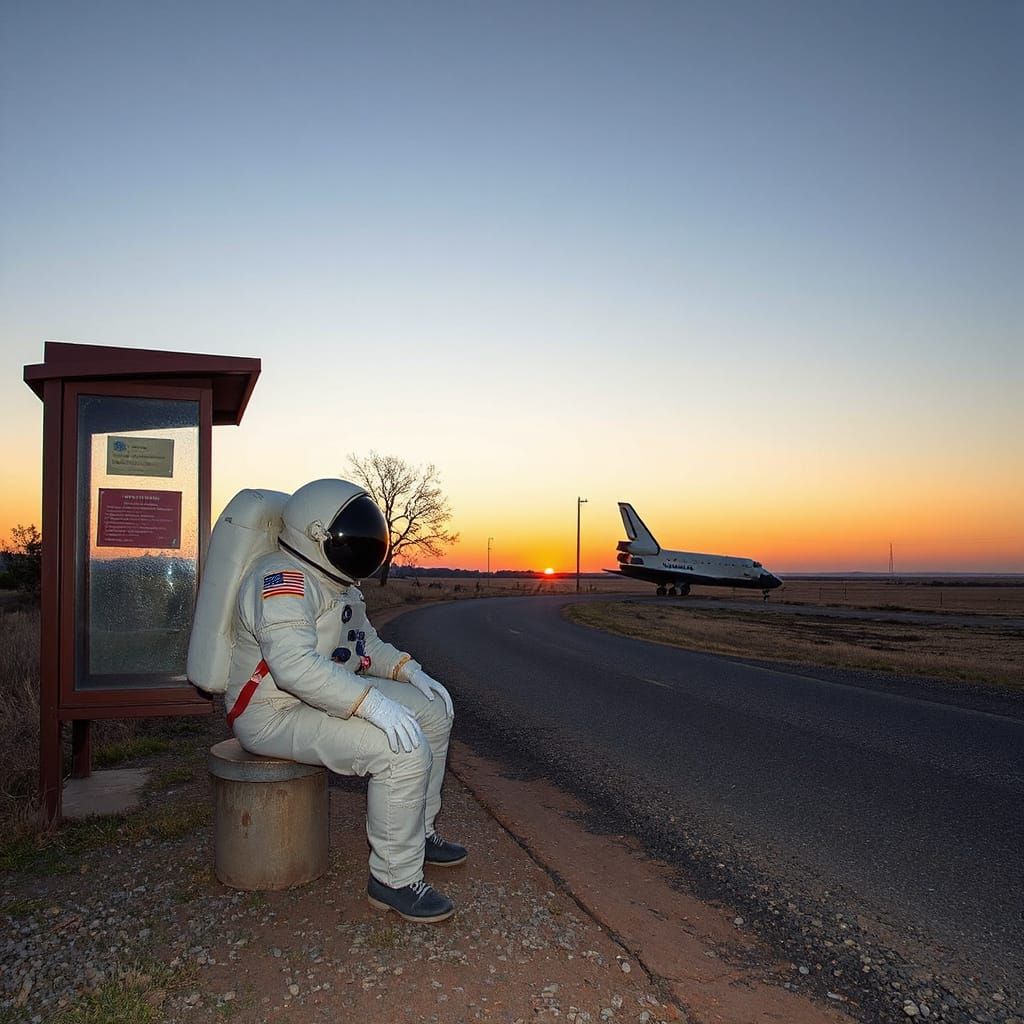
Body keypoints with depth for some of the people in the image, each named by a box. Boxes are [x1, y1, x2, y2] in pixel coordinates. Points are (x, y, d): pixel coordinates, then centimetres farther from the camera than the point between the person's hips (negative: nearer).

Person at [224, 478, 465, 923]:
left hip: (325, 696, 11)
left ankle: (416, 833, 19)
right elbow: (295, 665, -37)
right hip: (276, 715, -10)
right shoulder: (283, 579, -23)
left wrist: (411, 672, 2)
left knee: (433, 711, 8)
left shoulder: (337, 582, 10)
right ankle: (394, 880, -10)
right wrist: (373, 704, -40)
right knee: (405, 751, -26)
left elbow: (366, 643, 19)